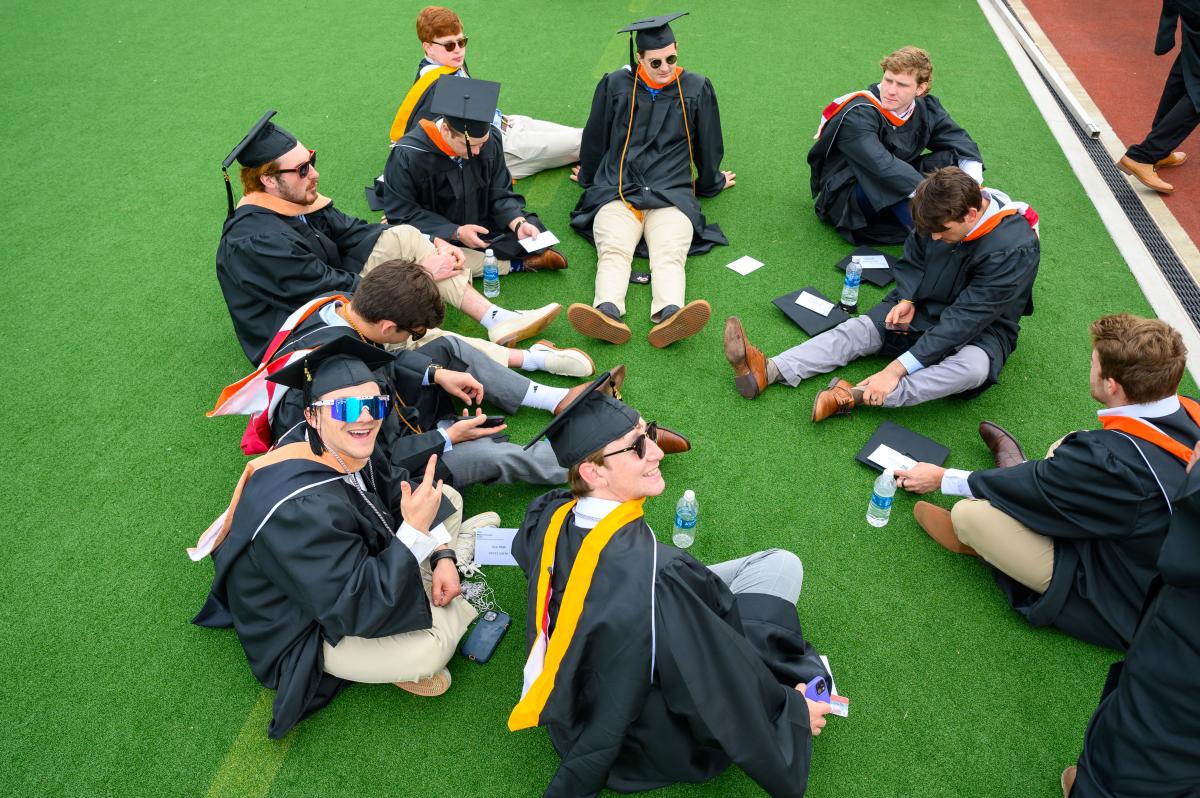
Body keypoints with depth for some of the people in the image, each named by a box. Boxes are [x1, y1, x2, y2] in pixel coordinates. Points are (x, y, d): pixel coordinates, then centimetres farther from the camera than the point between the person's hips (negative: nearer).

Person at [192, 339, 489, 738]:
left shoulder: (348, 455, -13)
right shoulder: (301, 510, -37)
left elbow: (397, 493, 4)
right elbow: (359, 611, -36)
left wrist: (443, 556, -9)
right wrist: (416, 530, -37)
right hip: (306, 638, -8)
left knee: (447, 497, 8)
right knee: (430, 649, -33)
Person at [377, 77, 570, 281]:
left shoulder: (489, 142, -13)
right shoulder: (407, 156, -25)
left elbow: (500, 194, -5)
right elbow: (401, 213, -20)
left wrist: (519, 223, -24)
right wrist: (455, 232, -28)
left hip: (480, 224, 3)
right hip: (432, 233, -3)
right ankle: (512, 263, -22)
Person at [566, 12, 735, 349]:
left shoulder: (697, 89, 11)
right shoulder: (615, 85, 11)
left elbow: (709, 147, 24)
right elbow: (594, 139, 24)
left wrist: (712, 182, 35)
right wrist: (589, 177, 35)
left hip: (672, 195, 0)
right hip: (616, 191, 1)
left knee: (670, 255, -31)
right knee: (614, 251, -30)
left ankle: (668, 316, -57)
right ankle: (608, 314, -55)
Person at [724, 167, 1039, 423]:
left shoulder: (1016, 249, -29)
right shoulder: (942, 214, -11)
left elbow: (966, 318, -32)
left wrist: (897, 368, -36)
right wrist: (906, 299, -14)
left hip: (981, 329, -5)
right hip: (924, 308, 6)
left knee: (975, 368, -39)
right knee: (857, 329, -14)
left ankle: (857, 396, -49)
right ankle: (767, 371, -32)